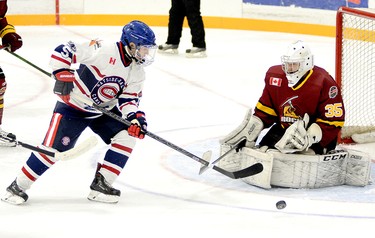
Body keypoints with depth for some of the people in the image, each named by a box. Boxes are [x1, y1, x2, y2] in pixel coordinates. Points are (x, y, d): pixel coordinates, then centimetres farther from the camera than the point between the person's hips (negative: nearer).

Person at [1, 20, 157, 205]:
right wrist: (63, 74, -34)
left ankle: (101, 184, -2)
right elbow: (63, 51, -26)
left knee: (128, 136, -10)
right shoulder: (103, 51, -27)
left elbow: (128, 99, -3)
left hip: (105, 110, 7)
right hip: (73, 105, -7)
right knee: (53, 148, -15)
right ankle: (18, 187, 0)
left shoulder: (137, 72, -4)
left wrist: (135, 117, -21)